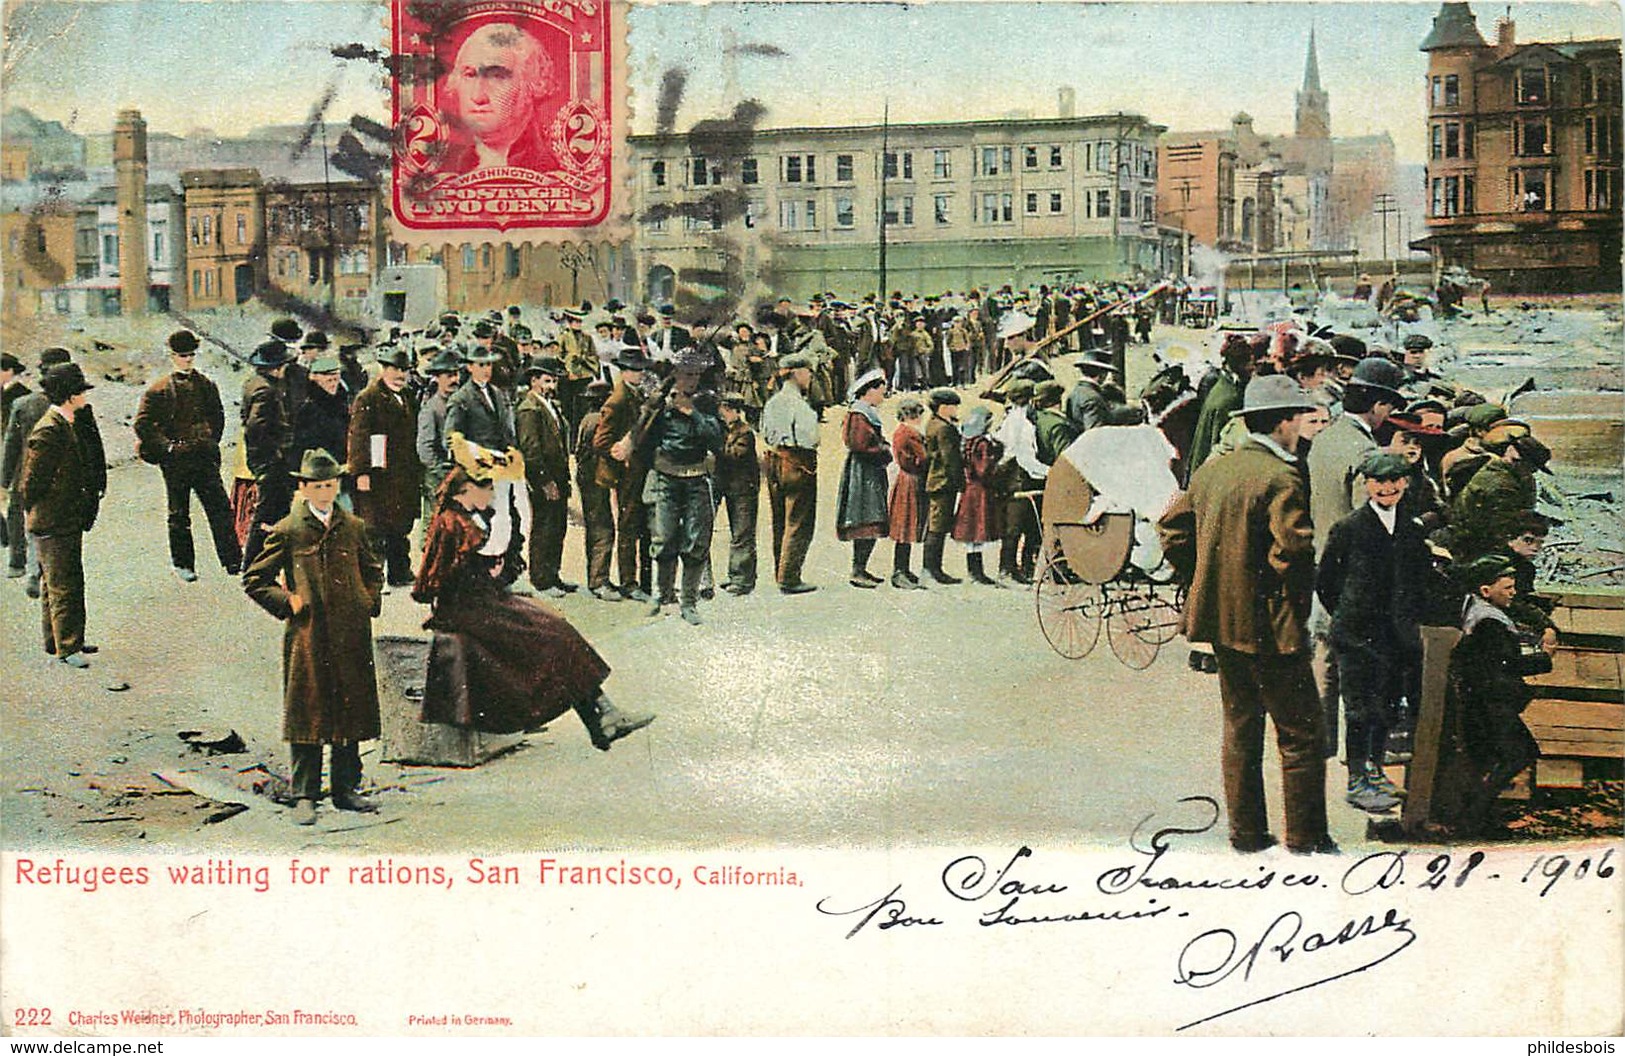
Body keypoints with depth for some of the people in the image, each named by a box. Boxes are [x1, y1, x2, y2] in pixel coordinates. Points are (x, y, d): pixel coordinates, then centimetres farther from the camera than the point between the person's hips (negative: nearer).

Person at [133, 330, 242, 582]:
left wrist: (212, 442, 10)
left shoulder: (206, 386, 9)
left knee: (220, 508, -4)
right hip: (175, 458, -3)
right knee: (179, 514, 7)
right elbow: (142, 424, -4)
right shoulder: (159, 389, -3)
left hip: (205, 456, 3)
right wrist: (165, 447, -10)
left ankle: (233, 561, -2)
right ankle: (182, 564, 18)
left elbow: (218, 416, 21)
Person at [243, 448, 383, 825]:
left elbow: (373, 571, 27)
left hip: (351, 634, 4)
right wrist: (287, 603, -4)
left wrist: (370, 602, 12)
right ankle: (304, 796, 4)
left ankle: (346, 788, 19)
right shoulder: (287, 531, 0)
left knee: (352, 709, 8)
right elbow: (253, 580, 4)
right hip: (307, 634, -4)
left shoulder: (354, 528, 11)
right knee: (307, 713, -3)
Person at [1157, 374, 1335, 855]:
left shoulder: (1212, 469, 7)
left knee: (1240, 725, 16)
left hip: (1222, 618, 8)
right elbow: (1294, 549, -25)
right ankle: (1305, 840, 7)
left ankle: (1247, 832, 22)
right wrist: (1299, 595, -9)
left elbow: (1172, 528, 13)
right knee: (1300, 733, 2)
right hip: (1270, 623, -8)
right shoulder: (1281, 479, -17)